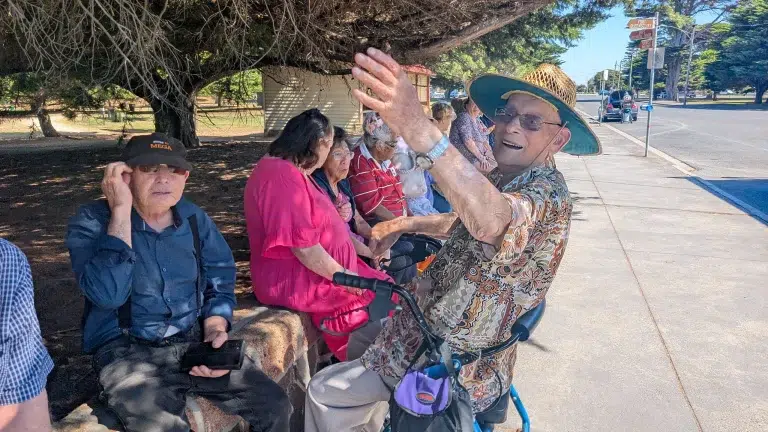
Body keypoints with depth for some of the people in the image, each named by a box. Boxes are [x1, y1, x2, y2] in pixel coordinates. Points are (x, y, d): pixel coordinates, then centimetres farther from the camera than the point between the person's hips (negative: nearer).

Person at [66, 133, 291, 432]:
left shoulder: (194, 219, 5)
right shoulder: (92, 222, -9)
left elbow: (220, 282, 12)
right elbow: (108, 294, -26)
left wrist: (215, 331, -7)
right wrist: (121, 211, -24)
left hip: (194, 340, 5)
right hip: (127, 351, -4)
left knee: (275, 407, -3)